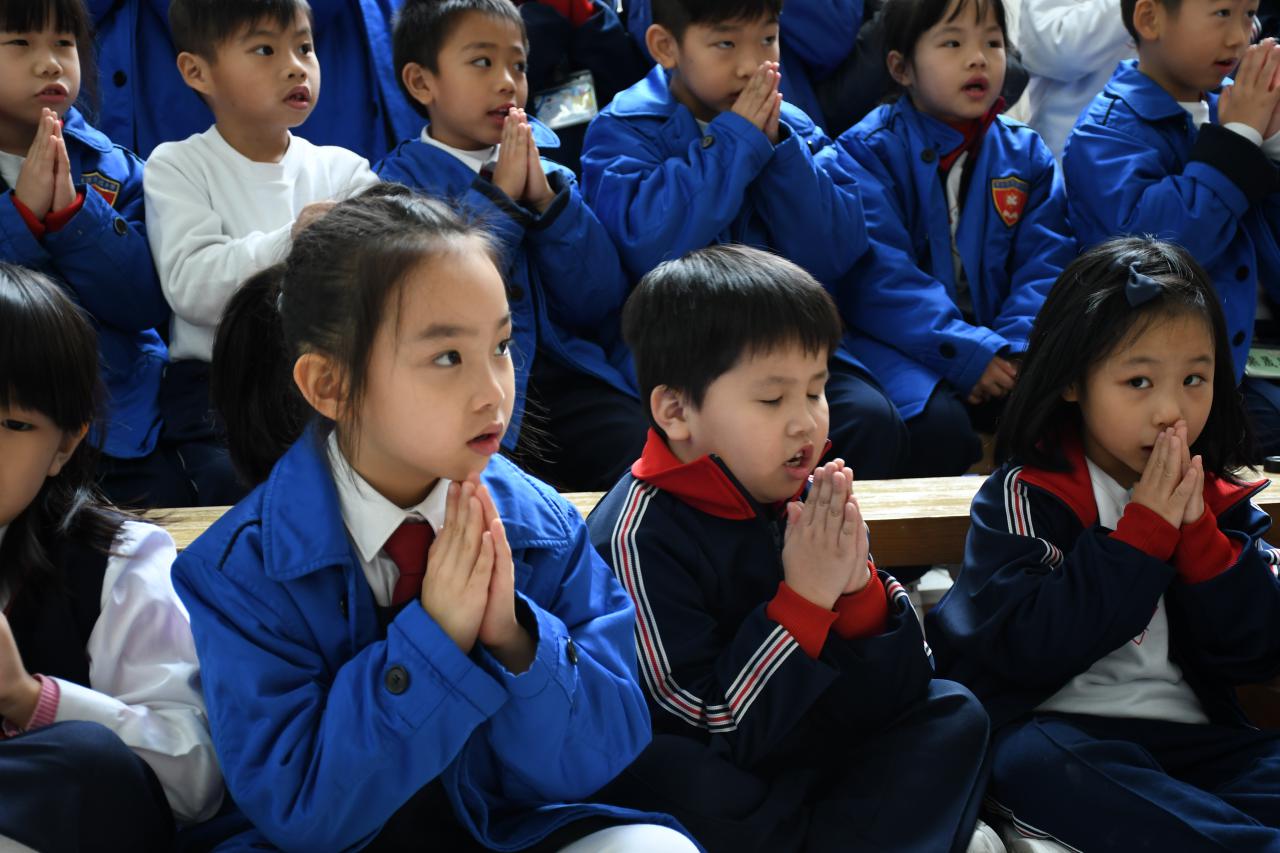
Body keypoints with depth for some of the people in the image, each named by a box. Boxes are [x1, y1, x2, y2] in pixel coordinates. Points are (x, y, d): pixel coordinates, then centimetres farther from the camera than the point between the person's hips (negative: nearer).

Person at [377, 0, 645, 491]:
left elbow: (599, 308, 6)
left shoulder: (546, 172, 16)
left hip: (569, 378, 4)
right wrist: (498, 198, -9)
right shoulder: (399, 182, 5)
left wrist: (546, 199, -5)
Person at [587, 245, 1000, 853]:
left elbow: (897, 696, 0)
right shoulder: (638, 537, -20)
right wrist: (804, 599, -26)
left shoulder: (800, 500, -2)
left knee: (953, 716, 1)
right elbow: (706, 738, -24)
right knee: (669, 779, -36)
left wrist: (858, 590, -18)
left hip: (797, 755, 6)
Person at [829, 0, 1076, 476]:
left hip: (999, 350, 4)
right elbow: (879, 275, -13)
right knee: (940, 423, -35)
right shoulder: (867, 151, 0)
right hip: (902, 346, -4)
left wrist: (1017, 349, -16)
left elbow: (1045, 264, 4)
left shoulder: (1026, 154, 15)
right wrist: (967, 354, -22)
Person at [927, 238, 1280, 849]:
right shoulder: (1026, 495, -3)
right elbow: (1025, 650, -17)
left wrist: (1197, 534, -9)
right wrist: (1146, 530, -16)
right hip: (1056, 731, -3)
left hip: (1191, 738, 3)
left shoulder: (1220, 501, 11)